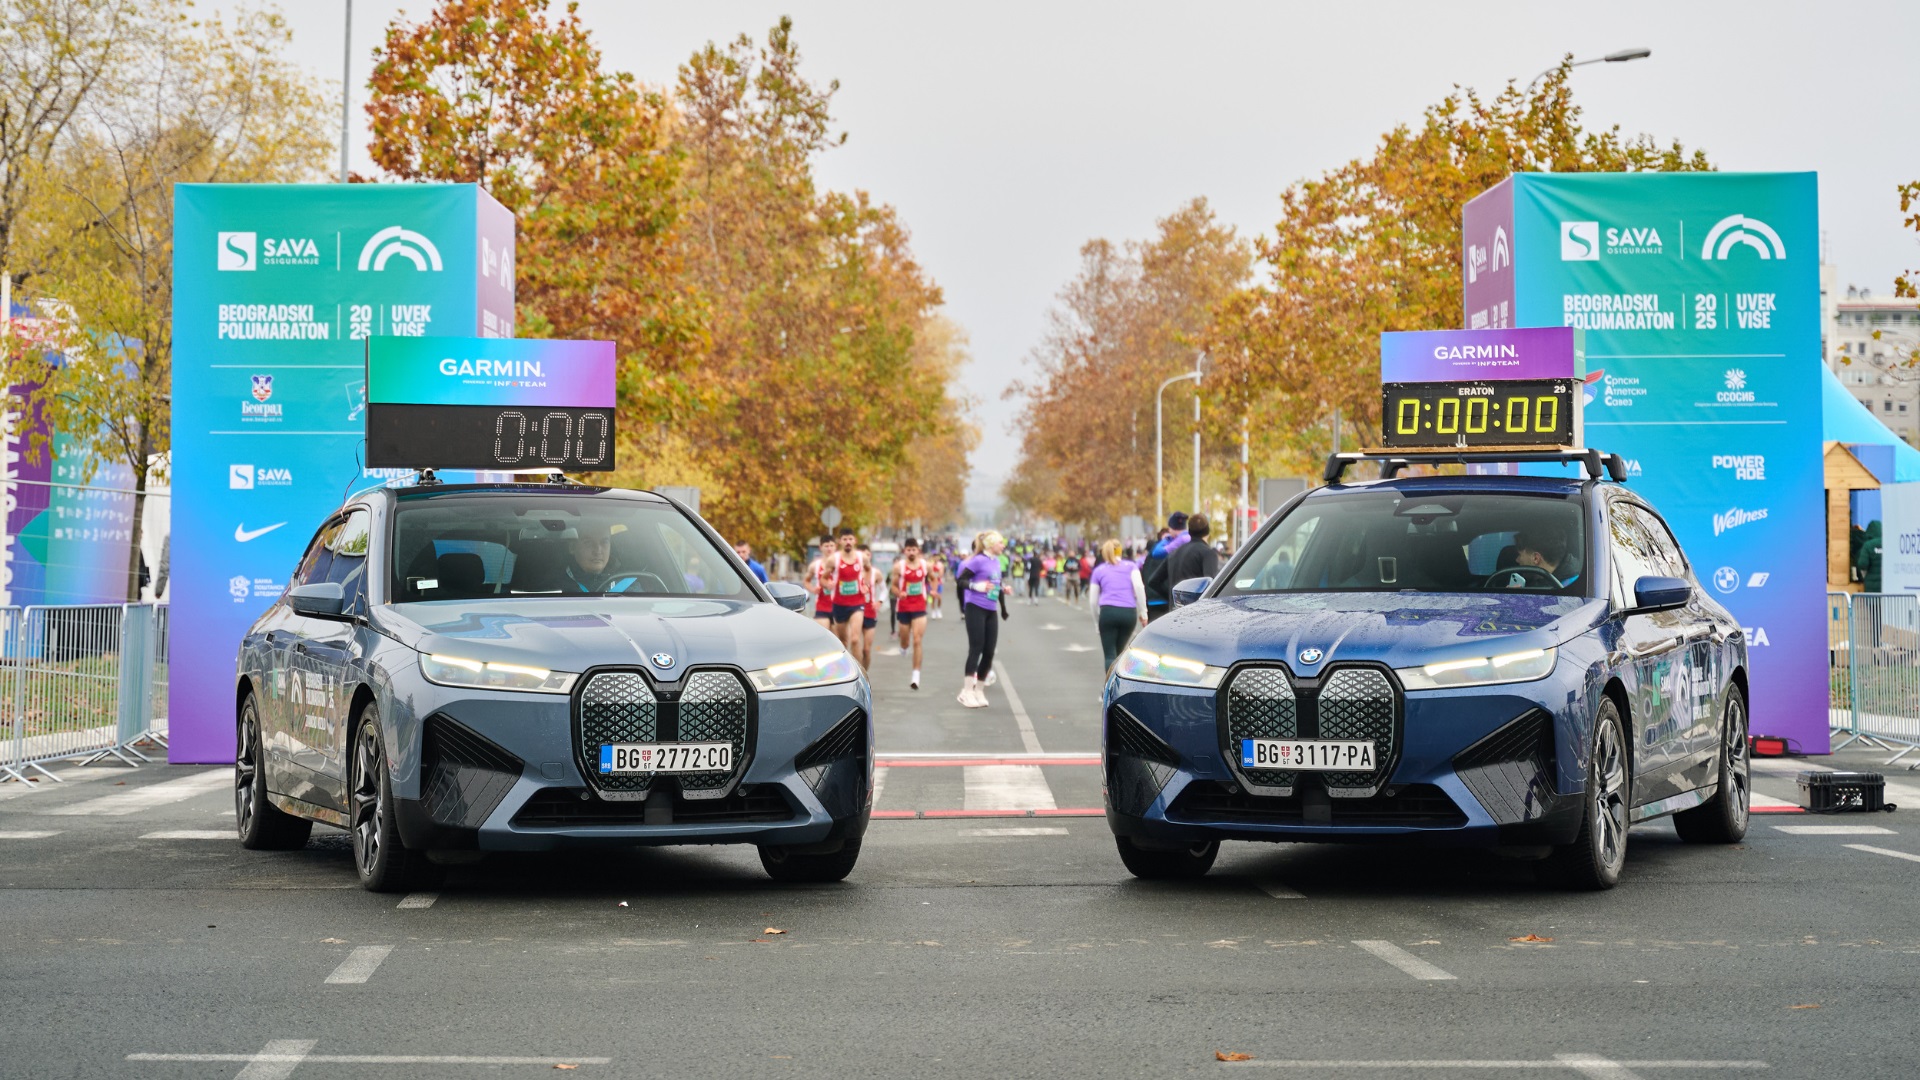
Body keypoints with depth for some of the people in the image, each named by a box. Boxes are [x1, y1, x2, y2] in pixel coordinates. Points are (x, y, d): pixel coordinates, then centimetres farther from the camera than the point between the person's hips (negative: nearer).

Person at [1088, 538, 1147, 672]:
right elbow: (1139, 587, -1)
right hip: (1129, 613, 1)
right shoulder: (1131, 566, 16)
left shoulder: (1098, 571, 17)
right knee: (1119, 652, 18)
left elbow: (1093, 601, 15)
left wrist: (1097, 624, 23)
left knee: (1110, 655, 0)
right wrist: (1143, 612, 1)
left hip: (1108, 612, -1)